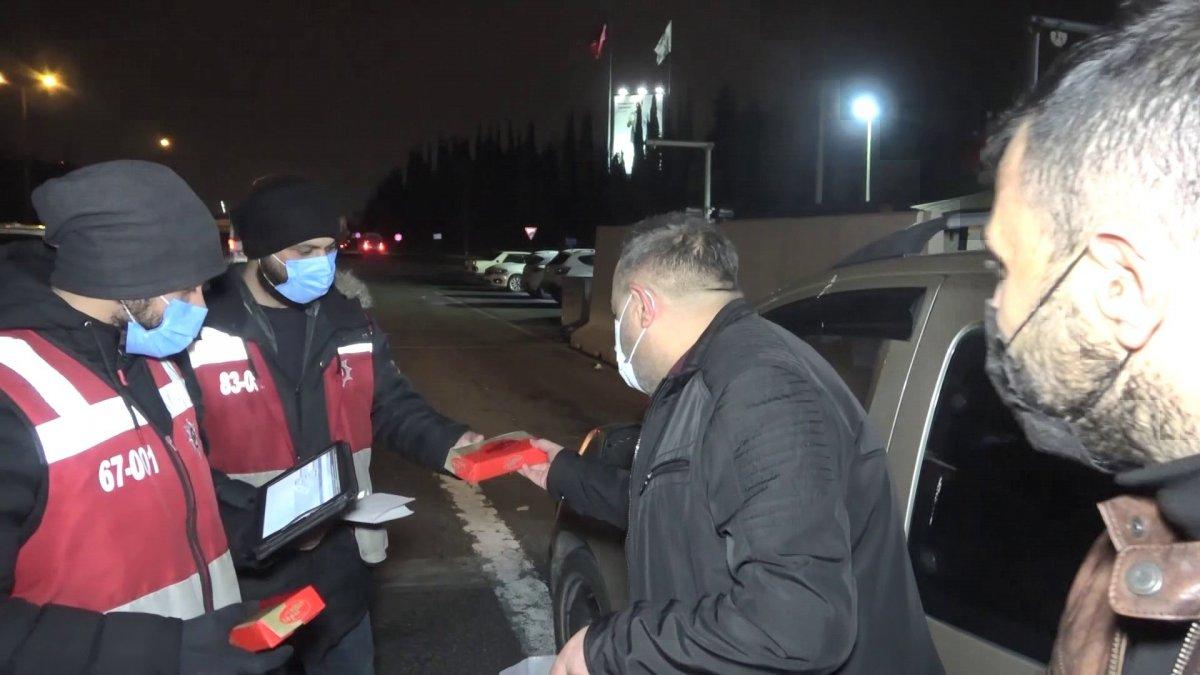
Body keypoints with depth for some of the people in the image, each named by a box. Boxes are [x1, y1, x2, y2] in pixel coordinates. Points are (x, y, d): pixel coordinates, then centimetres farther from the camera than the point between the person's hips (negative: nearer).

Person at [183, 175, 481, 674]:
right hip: (243, 576, -4)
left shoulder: (349, 323, 3)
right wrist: (259, 513, -27)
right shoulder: (200, 330, -15)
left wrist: (446, 443, -10)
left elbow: (391, 408, 9)